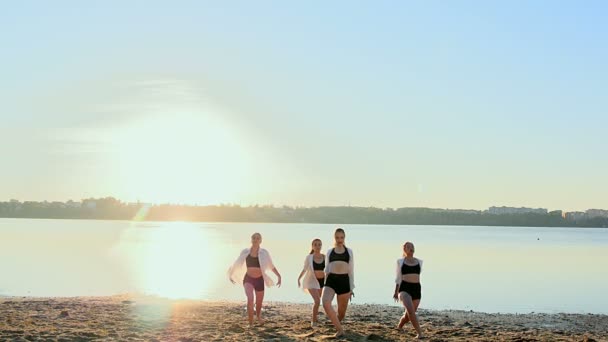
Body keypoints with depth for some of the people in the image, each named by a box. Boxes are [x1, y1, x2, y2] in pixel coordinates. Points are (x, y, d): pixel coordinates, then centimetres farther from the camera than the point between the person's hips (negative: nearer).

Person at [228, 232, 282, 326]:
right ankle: (250, 324, -19)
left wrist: (279, 276, -8)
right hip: (248, 279, -1)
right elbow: (237, 264, 13)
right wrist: (231, 274, 22)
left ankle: (258, 316, 51)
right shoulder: (245, 252, -2)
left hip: (259, 280, 1)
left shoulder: (264, 252, -5)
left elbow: (272, 266, 2)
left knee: (259, 302, 16)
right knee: (250, 299, -26)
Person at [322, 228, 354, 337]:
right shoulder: (329, 252, 13)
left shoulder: (349, 251, 10)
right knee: (325, 302, -28)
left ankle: (337, 326, 37)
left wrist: (351, 288, 3)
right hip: (331, 280, 0)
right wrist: (325, 286, 12)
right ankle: (340, 329, -23)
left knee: (342, 311, 5)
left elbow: (351, 271, 9)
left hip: (344, 281, 0)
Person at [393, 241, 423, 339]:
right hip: (405, 288, -3)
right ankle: (419, 333, -20)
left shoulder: (419, 262, 11)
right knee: (411, 311, -25)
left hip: (417, 289, 3)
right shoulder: (400, 261, 6)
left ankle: (399, 328, 37)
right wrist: (396, 292, 11)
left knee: (408, 314, 9)